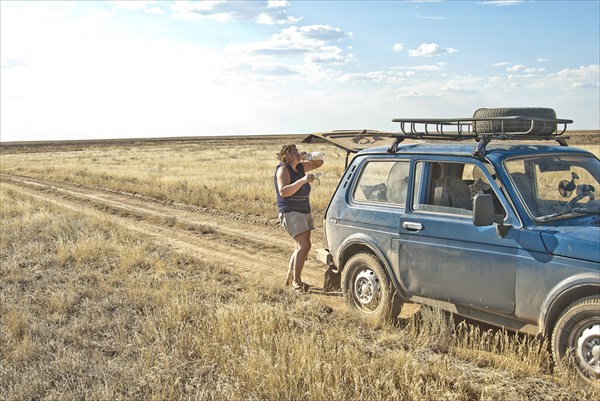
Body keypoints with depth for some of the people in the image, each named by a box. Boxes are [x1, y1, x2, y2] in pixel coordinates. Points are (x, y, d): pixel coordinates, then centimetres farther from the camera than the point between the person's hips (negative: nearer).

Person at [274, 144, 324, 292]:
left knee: (301, 247, 11)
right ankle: (296, 281, -11)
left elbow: (319, 163, 20)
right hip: (290, 212, -9)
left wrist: (308, 156, 1)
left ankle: (289, 278, 21)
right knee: (304, 246, -18)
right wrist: (302, 180, -35)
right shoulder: (283, 169, -12)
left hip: (304, 211, 9)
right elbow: (283, 191, -26)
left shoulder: (300, 167, 11)